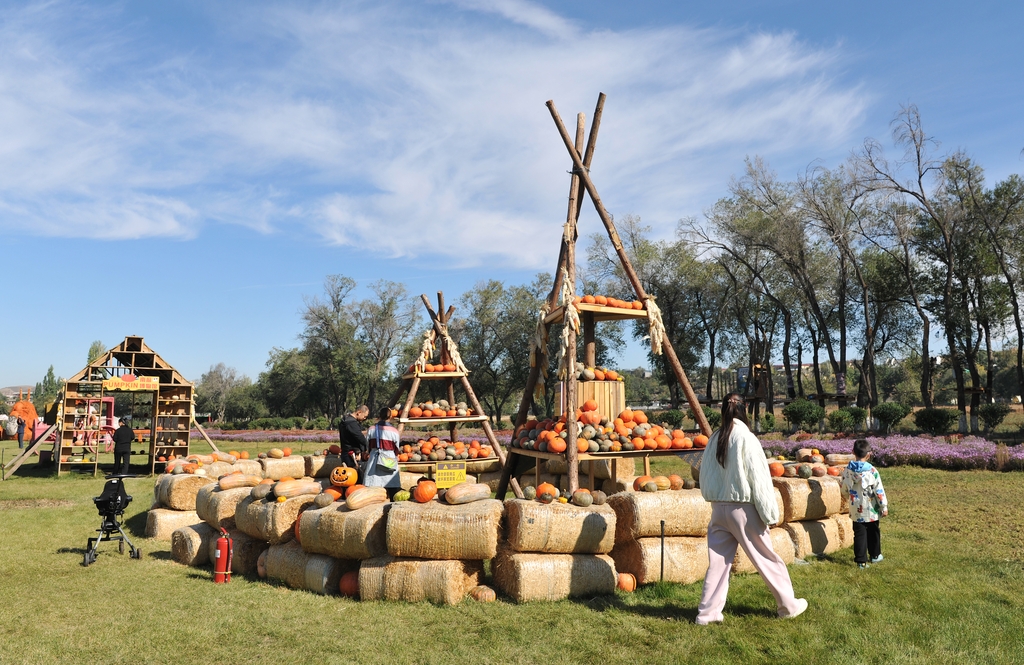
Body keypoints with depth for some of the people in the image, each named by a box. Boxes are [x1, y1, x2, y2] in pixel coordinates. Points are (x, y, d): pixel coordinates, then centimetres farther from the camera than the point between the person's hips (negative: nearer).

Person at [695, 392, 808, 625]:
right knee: (767, 558, 12)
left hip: (719, 508, 5)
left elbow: (705, 475, 7)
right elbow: (758, 477, -12)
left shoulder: (715, 438, 2)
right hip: (743, 508, -5)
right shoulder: (745, 438, -13)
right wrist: (768, 512, -7)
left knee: (718, 561, 10)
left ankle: (707, 612, 11)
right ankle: (789, 605, 27)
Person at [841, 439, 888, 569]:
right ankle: (875, 555, 35)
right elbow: (879, 491, -12)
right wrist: (884, 507, -2)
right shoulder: (872, 471, -16)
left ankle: (861, 560, 4)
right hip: (871, 510, -1)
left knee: (859, 534, 5)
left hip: (856, 510, 1)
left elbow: (844, 488, 3)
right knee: (873, 533, 19)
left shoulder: (847, 470, -7)